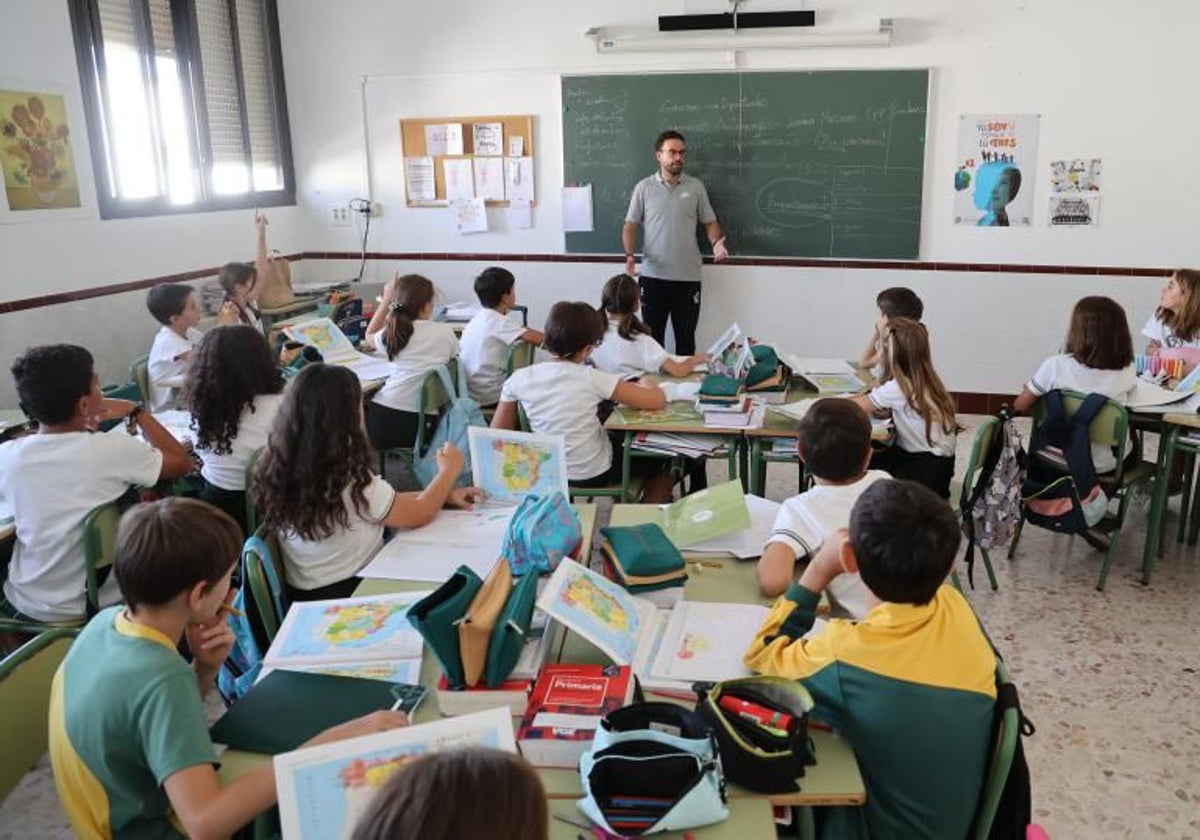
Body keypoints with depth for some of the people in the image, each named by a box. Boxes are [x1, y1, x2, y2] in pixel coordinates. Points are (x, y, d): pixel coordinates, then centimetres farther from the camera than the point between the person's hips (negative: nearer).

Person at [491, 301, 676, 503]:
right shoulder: (591, 379, -23)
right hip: (593, 475, -5)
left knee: (621, 440, 34)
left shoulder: (519, 379, -12)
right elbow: (658, 401, -20)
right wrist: (646, 384, 1)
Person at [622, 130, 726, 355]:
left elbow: (710, 222, 9)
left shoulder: (696, 186, 5)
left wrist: (716, 243, -12)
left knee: (686, 337, 8)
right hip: (653, 276, 0)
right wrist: (629, 255, -13)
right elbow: (630, 225, 4)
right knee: (653, 336, 7)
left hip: (688, 277, 1)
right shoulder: (644, 187, 2)